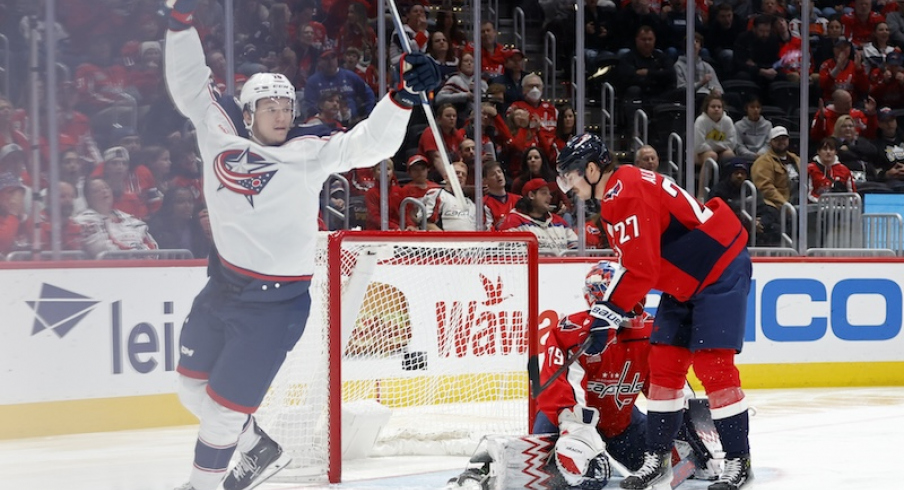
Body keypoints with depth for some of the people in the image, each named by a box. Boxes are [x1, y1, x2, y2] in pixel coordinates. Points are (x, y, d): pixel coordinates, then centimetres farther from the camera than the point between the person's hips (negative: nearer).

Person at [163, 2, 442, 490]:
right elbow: (189, 85, 8)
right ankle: (259, 450, 38)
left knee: (224, 404, -1)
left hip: (275, 302, -5)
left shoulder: (311, 151, -11)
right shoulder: (221, 133, -1)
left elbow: (370, 143, -20)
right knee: (192, 386, 18)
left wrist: (404, 93, -35)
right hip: (223, 283, 6)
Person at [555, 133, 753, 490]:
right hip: (686, 282, 11)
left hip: (721, 272, -11)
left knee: (712, 363, -12)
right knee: (663, 362, 7)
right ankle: (657, 458, 13)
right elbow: (635, 262, 20)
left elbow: (641, 268, -25)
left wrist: (608, 314, -19)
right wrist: (607, 310, 16)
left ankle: (738, 461, -5)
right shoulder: (618, 193, 11)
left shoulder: (627, 194, -21)